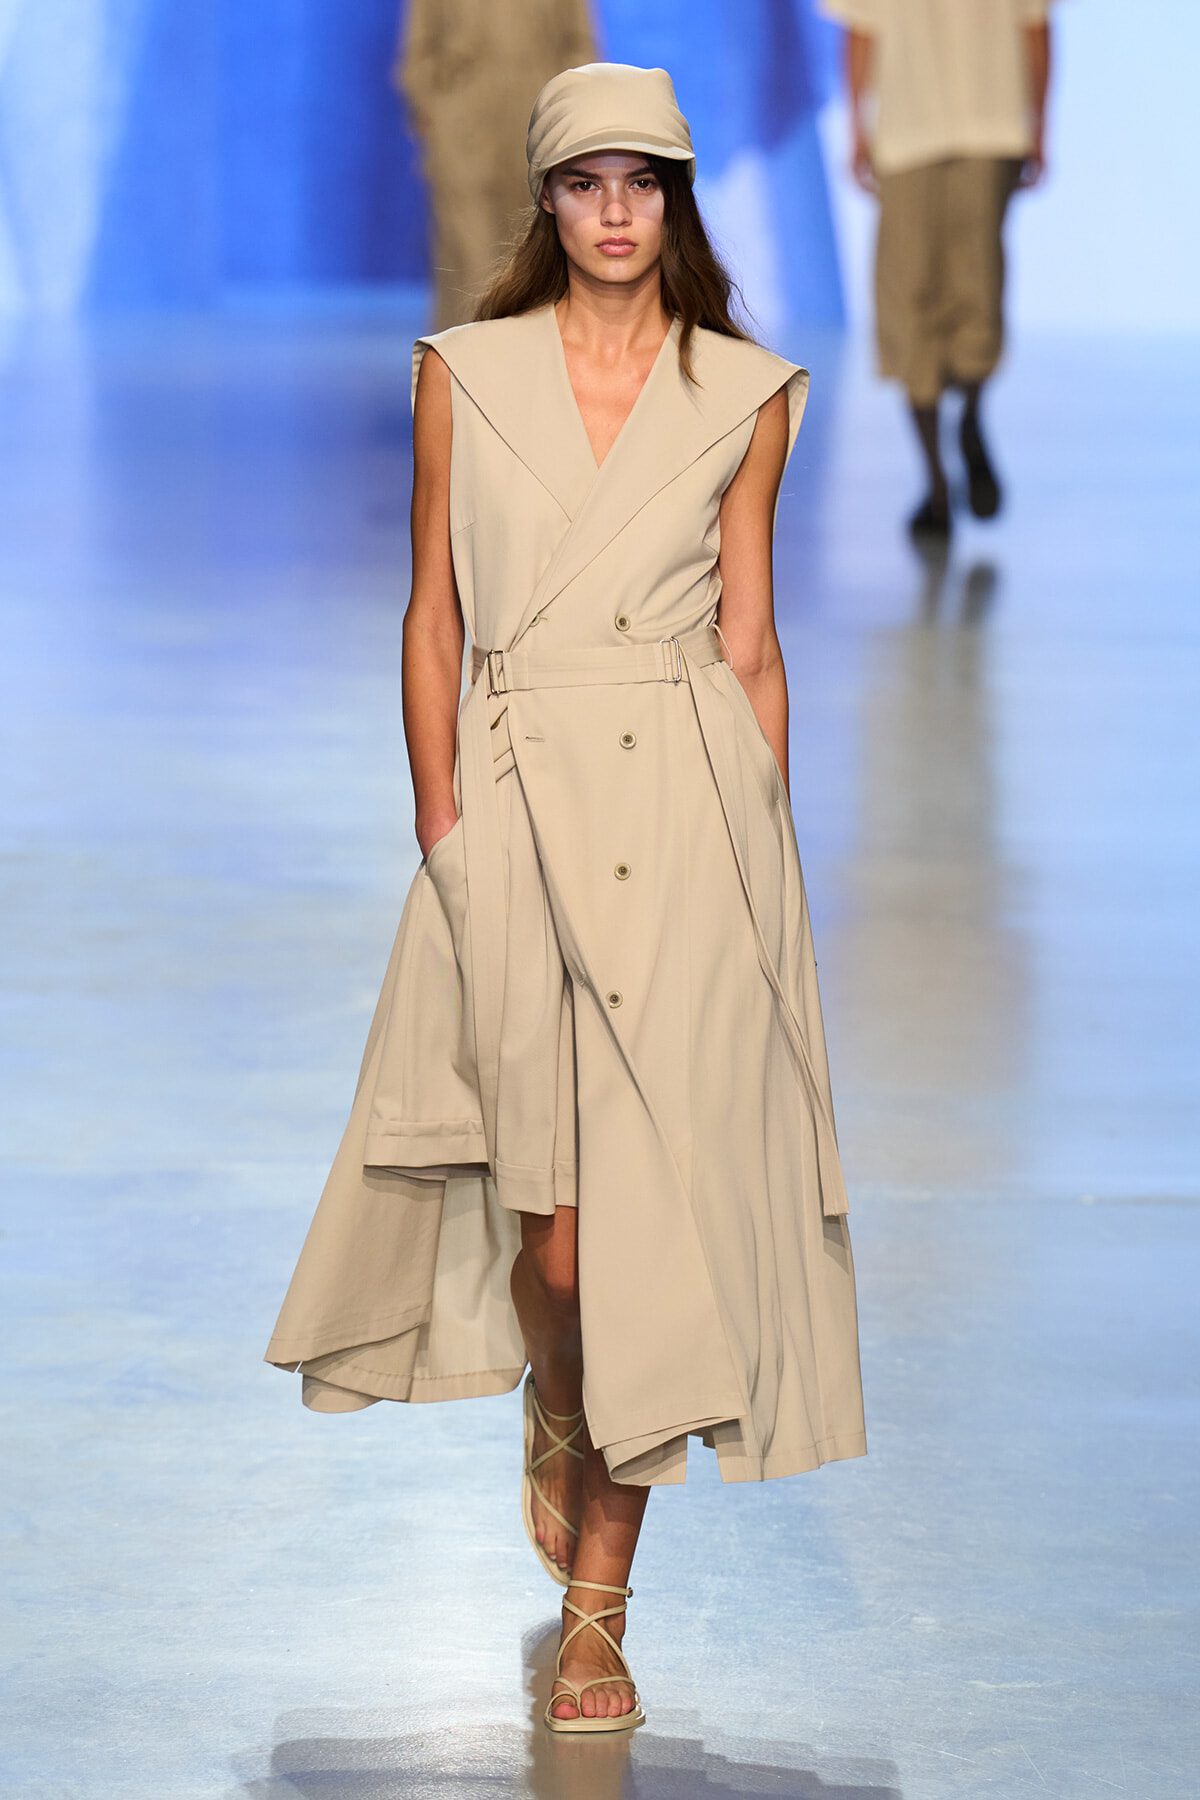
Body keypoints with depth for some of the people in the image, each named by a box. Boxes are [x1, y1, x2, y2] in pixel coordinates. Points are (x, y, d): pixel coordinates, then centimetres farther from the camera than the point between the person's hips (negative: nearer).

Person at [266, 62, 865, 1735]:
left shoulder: (745, 394, 8)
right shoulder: (465, 373, 6)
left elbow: (749, 634, 10)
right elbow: (433, 617, 7)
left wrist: (766, 835, 5)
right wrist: (442, 822, 0)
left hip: (693, 808, 0)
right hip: (521, 802, 0)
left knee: (657, 1213, -3)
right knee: (553, 1228, -3)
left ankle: (598, 1610, 6)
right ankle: (555, 1418, 34)